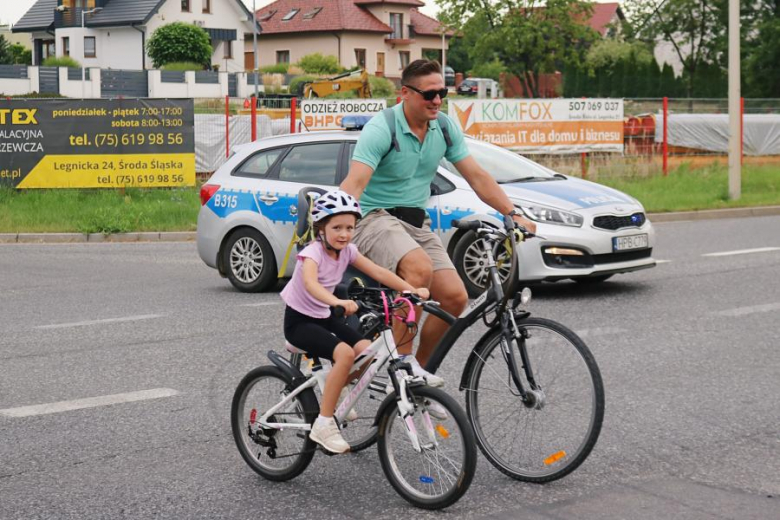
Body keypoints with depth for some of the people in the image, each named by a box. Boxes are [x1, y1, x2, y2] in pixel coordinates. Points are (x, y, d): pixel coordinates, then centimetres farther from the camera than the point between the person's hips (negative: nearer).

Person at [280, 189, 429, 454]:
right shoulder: (313, 252, -22)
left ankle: (336, 396, 12)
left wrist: (412, 290, -20)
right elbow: (310, 282, -43)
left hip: (324, 318, 7)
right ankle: (323, 424, -22)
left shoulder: (347, 251, -1)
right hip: (299, 320, -7)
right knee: (345, 353, -29)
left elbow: (379, 273, -6)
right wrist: (338, 301, -61)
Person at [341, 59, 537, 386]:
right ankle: (402, 358, -23)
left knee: (455, 297, -9)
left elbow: (477, 177, 8)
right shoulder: (381, 129, -16)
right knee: (420, 269, -35)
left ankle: (418, 366, 8)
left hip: (417, 222, 7)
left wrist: (514, 214, 0)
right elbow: (354, 183, -26)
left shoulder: (445, 128, 3)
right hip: (375, 217, -7)